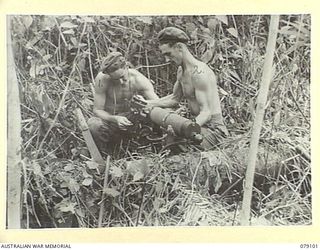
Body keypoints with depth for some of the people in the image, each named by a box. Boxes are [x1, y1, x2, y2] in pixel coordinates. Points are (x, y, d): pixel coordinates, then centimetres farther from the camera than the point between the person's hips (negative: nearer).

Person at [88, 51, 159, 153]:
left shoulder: (139, 80, -16)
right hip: (109, 118, -3)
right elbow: (97, 110, -17)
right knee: (93, 123, -32)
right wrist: (115, 119, -35)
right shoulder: (102, 80, -20)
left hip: (131, 120, 3)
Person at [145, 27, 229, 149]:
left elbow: (206, 113, -25)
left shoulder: (199, 73, -22)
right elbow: (175, 98, 22)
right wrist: (148, 103, 10)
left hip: (213, 129, -9)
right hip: (198, 124, 9)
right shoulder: (181, 70, 9)